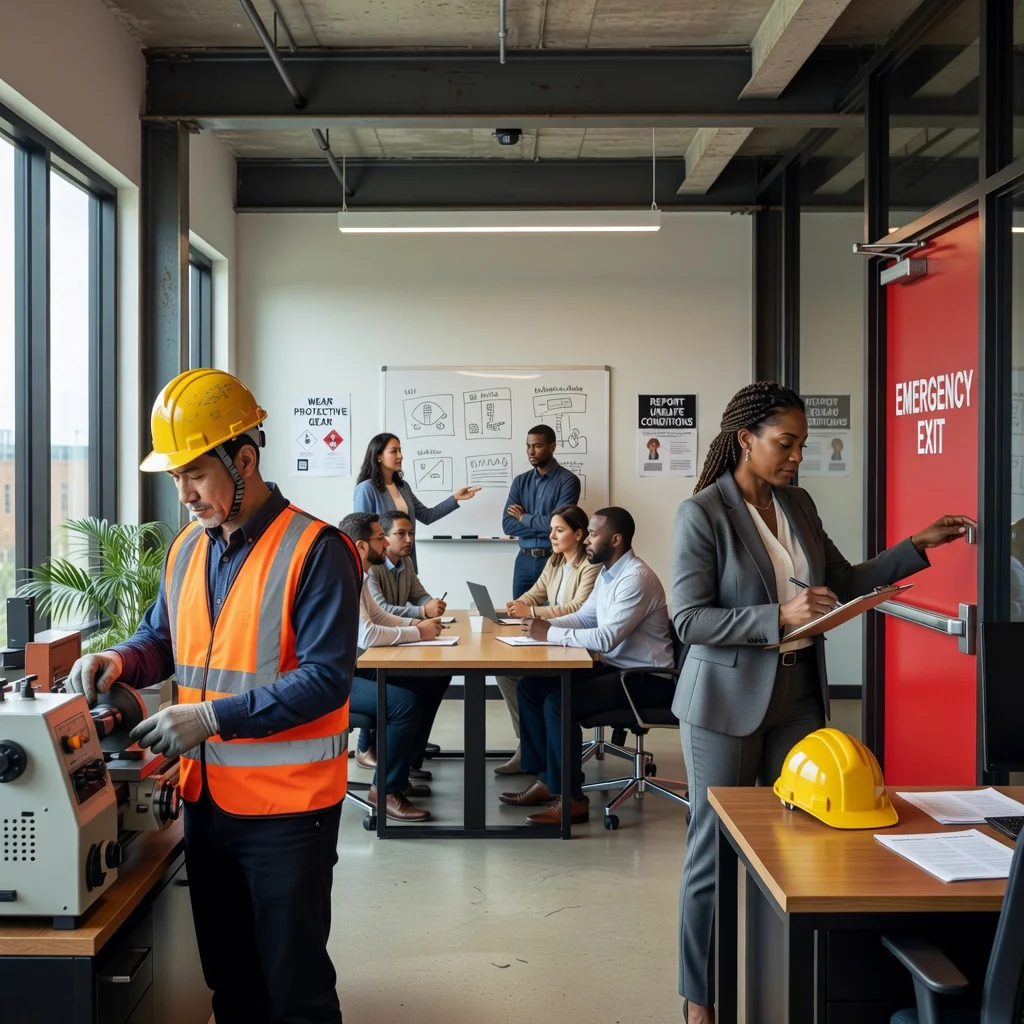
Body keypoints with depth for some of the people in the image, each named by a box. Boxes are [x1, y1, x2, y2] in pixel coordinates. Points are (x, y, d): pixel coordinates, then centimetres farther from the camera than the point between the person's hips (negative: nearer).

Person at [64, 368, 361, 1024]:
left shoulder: (314, 551, -16)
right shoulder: (186, 550, 7)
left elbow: (326, 678, -20)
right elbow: (163, 639, 19)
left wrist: (212, 717, -23)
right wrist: (121, 662, -3)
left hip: (287, 807, -6)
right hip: (207, 799, 7)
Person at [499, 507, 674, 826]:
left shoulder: (636, 578, -22)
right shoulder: (607, 573, 9)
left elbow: (606, 638, -29)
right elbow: (583, 618, 17)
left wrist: (550, 634, -22)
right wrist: (545, 623, -2)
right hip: (614, 666, 10)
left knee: (559, 701, -25)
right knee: (531, 685, 0)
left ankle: (571, 798, -12)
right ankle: (547, 779, 8)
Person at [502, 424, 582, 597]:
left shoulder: (568, 480, -7)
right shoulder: (520, 481, 8)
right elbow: (508, 525, -1)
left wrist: (524, 517, -4)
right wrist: (544, 527, -13)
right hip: (524, 560, 4)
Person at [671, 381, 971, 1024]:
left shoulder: (799, 505, 7)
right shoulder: (702, 514, -12)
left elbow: (845, 582, 16)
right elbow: (690, 620, -16)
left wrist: (918, 546, 7)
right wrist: (780, 617, -24)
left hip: (798, 694, 6)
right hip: (728, 700, -6)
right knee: (715, 850, 4)